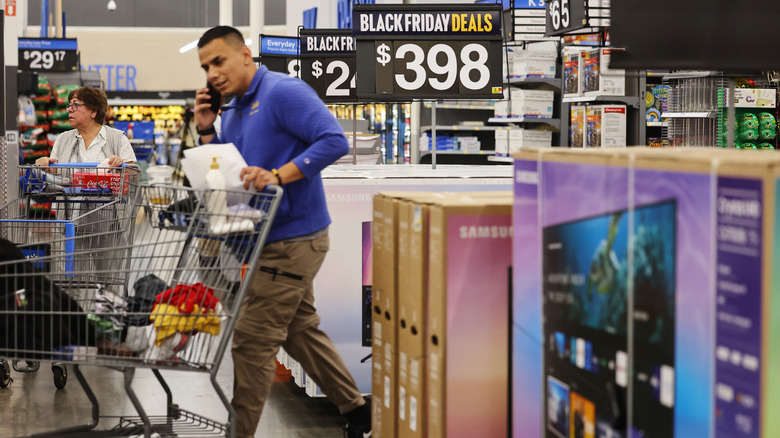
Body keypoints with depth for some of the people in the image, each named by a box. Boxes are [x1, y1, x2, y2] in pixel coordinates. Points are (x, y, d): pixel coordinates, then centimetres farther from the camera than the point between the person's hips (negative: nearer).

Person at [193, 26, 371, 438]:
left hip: (292, 239, -10)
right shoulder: (232, 111, 14)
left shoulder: (283, 92, -15)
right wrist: (206, 129, 2)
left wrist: (277, 175, -32)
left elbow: (334, 141, -24)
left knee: (251, 341, -6)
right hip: (271, 240, 10)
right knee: (300, 330, 18)